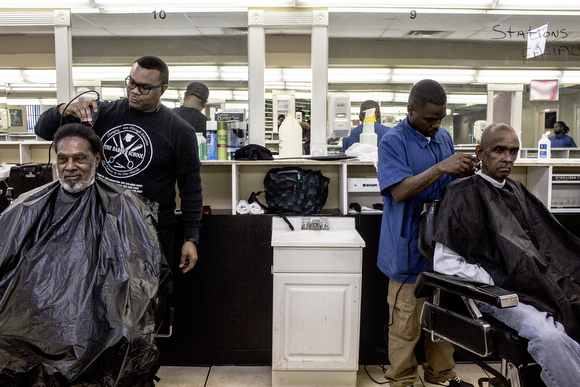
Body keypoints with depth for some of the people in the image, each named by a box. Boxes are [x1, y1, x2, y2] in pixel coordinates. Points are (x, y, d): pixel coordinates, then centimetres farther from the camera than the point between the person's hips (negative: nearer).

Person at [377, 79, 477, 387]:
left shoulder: (444, 137, 10)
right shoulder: (392, 141, -11)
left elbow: (449, 185, 17)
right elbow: (400, 191, -21)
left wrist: (464, 171, -4)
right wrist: (440, 168, -27)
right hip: (410, 247, -6)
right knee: (406, 321, 2)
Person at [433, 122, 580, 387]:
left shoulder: (517, 191, 20)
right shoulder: (464, 194, -3)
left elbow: (552, 240, 21)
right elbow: (445, 263, -9)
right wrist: (495, 284, -12)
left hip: (540, 283, 7)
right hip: (496, 291, -7)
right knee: (548, 336, -31)